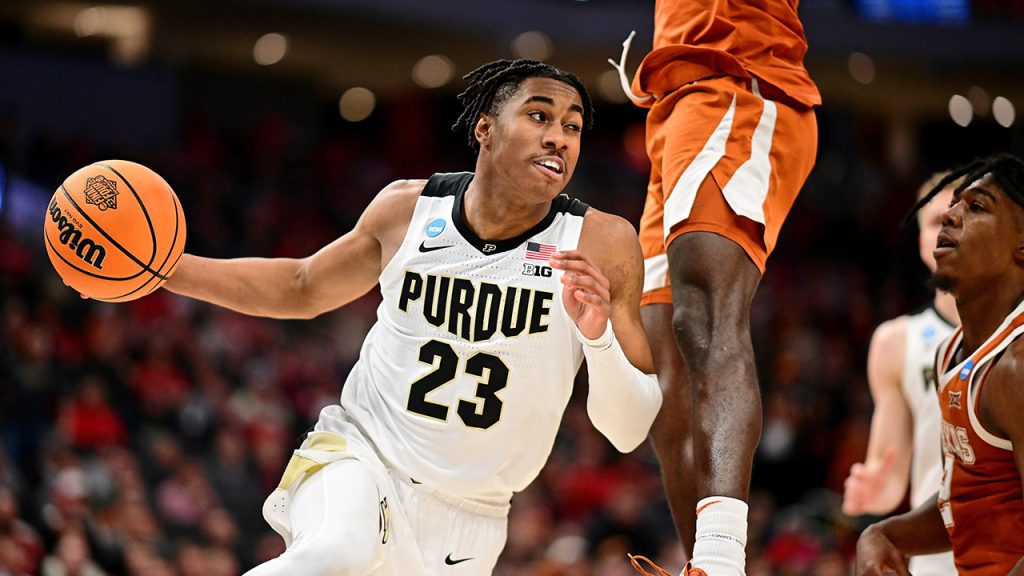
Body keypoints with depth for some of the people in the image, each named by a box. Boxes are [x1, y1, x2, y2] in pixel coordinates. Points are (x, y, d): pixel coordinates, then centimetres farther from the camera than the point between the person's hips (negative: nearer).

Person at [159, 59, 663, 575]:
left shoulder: (602, 245, -10)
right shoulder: (407, 209, -4)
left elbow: (631, 431, -10)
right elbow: (304, 288, 16)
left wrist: (599, 335, -29)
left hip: (467, 524, 2)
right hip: (361, 455, -1)